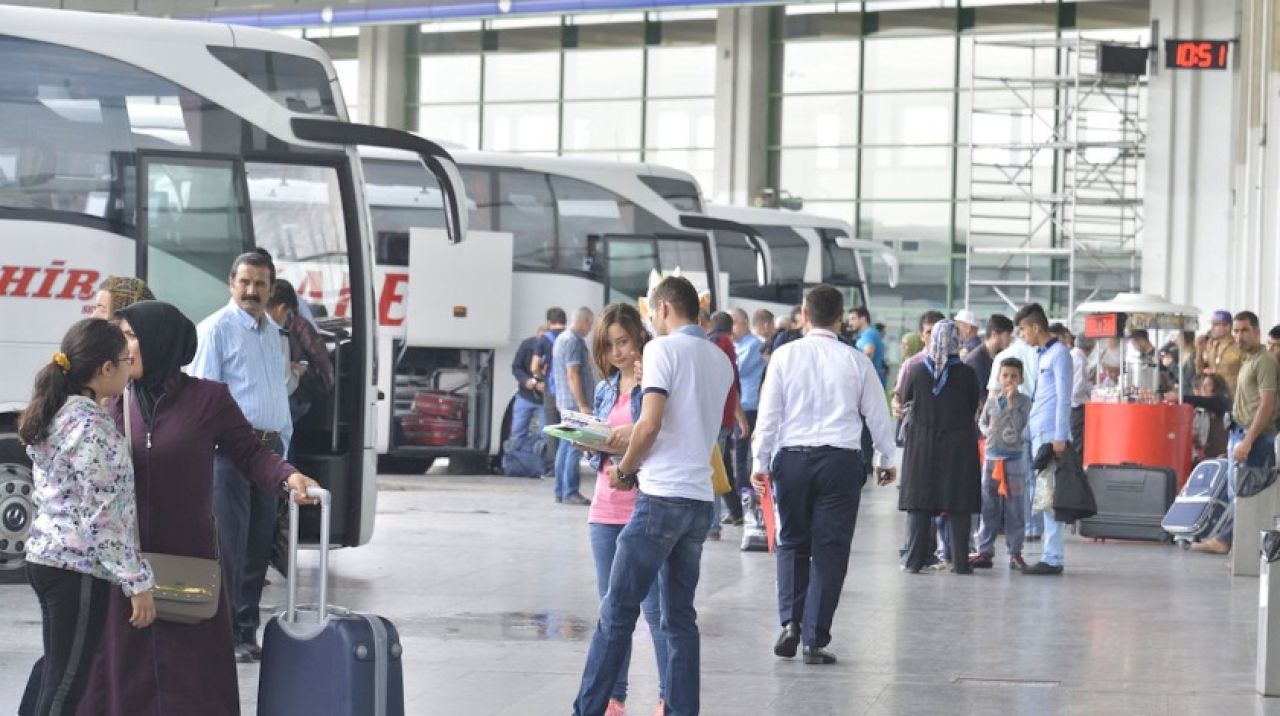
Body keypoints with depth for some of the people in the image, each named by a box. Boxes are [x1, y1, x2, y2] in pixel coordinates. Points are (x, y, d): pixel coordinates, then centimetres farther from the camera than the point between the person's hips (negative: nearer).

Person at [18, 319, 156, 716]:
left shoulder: (54, 416, 9)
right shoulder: (92, 427, -19)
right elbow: (104, 517, -21)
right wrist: (138, 582, -18)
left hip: (47, 555, 9)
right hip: (79, 568, -9)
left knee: (57, 666, 23)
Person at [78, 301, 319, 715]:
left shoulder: (207, 398, -4)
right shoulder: (117, 404, 5)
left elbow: (250, 453, -3)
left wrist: (288, 477, -21)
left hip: (190, 558, -2)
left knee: (193, 672, 2)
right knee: (126, 667, 4)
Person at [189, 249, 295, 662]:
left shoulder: (273, 333, 19)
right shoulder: (216, 329, -4)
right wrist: (213, 447, -15)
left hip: (268, 447, 7)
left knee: (258, 546, 9)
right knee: (228, 546, -8)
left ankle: (247, 632, 15)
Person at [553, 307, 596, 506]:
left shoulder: (562, 338, 17)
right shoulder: (573, 341, -15)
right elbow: (572, 374, -20)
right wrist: (582, 405, -21)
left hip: (564, 402, 10)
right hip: (575, 402, -10)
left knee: (566, 446, 12)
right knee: (575, 448, -9)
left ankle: (561, 491, 15)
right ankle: (570, 492, -9)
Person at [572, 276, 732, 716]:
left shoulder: (663, 349, -6)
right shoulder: (721, 362, 16)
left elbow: (650, 423, -14)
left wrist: (624, 470, 0)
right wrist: (633, 460, 18)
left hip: (663, 495, -7)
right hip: (701, 499, 7)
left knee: (616, 613, -4)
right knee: (680, 617, 10)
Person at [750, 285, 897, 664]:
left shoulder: (785, 356, -2)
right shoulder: (856, 361, -1)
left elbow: (769, 413, -1)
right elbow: (878, 414, 7)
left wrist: (761, 462, 7)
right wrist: (887, 459, 22)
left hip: (792, 458, 1)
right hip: (840, 459, -1)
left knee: (792, 543, 16)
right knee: (829, 550, 4)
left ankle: (791, 622, -1)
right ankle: (815, 640, 2)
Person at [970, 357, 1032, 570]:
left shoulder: (1024, 402, -2)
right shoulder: (991, 403, 8)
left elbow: (1020, 426, -13)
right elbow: (982, 422, 21)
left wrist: (1011, 403, -16)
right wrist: (987, 430, 1)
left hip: (1014, 459, -3)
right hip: (991, 457, 3)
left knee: (1014, 507, 1)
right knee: (988, 506, 6)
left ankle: (1015, 552, 7)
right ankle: (984, 551, 10)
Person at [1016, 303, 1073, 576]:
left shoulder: (1059, 354, -7)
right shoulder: (1041, 355, 18)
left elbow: (1064, 398, -12)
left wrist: (1060, 438, -16)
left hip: (1051, 435, -8)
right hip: (1036, 435, 8)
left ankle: (1053, 558, -7)